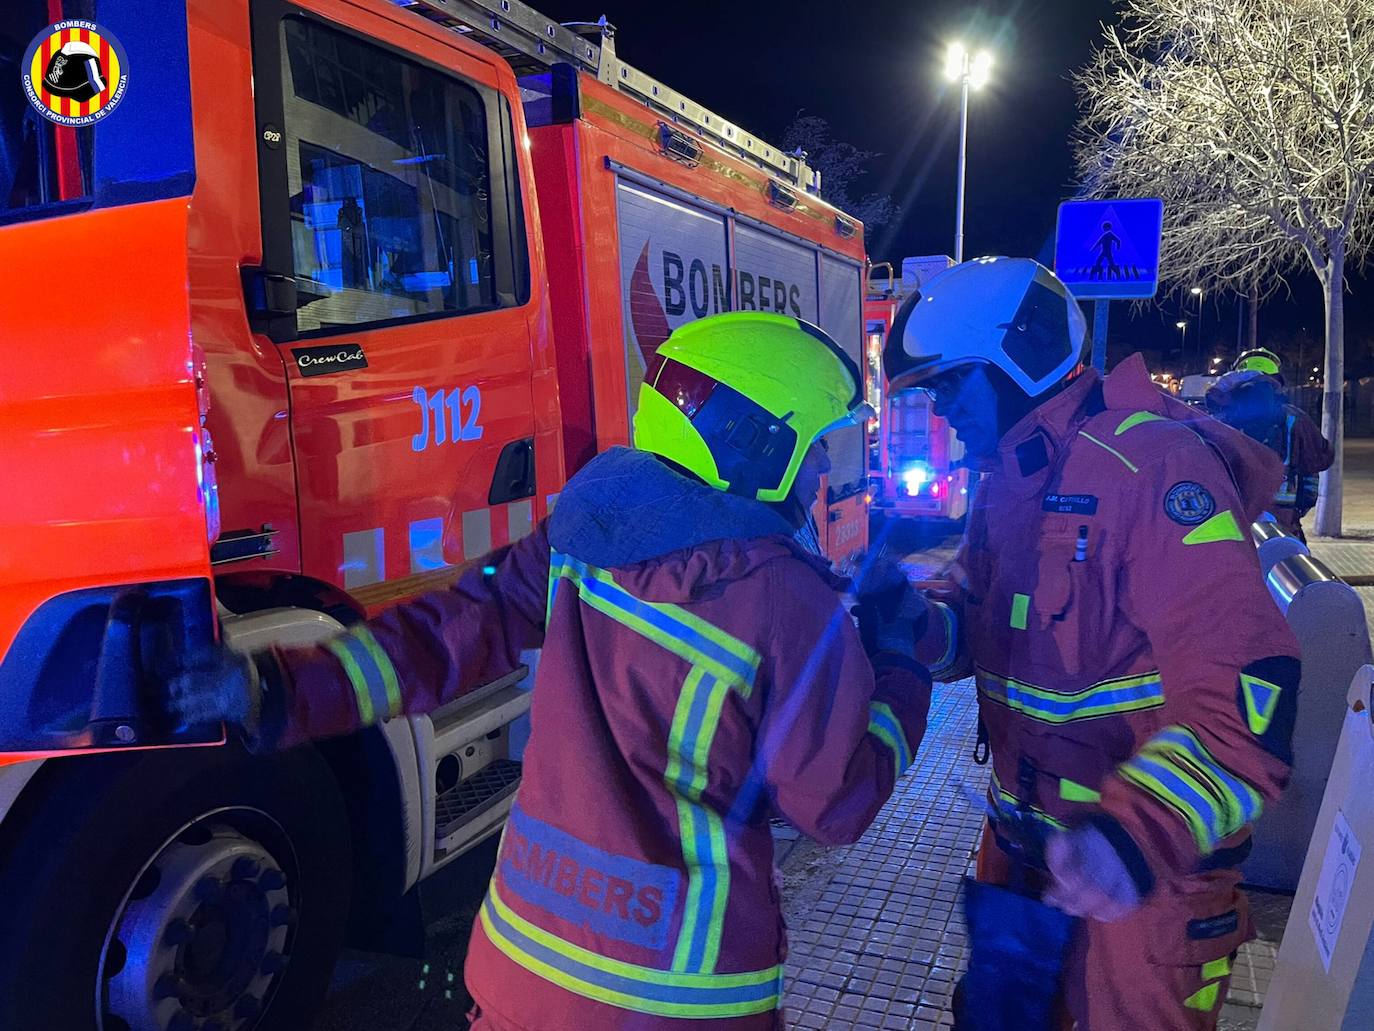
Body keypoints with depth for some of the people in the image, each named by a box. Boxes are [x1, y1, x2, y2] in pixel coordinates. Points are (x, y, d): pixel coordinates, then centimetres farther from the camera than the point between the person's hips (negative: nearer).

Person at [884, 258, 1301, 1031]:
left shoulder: (1153, 466, -24)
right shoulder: (1009, 477, 5)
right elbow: (980, 614, 11)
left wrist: (1141, 831, -42)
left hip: (1148, 862, -7)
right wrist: (917, 625, -12)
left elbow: (1248, 691, -30)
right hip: (1024, 838, 8)